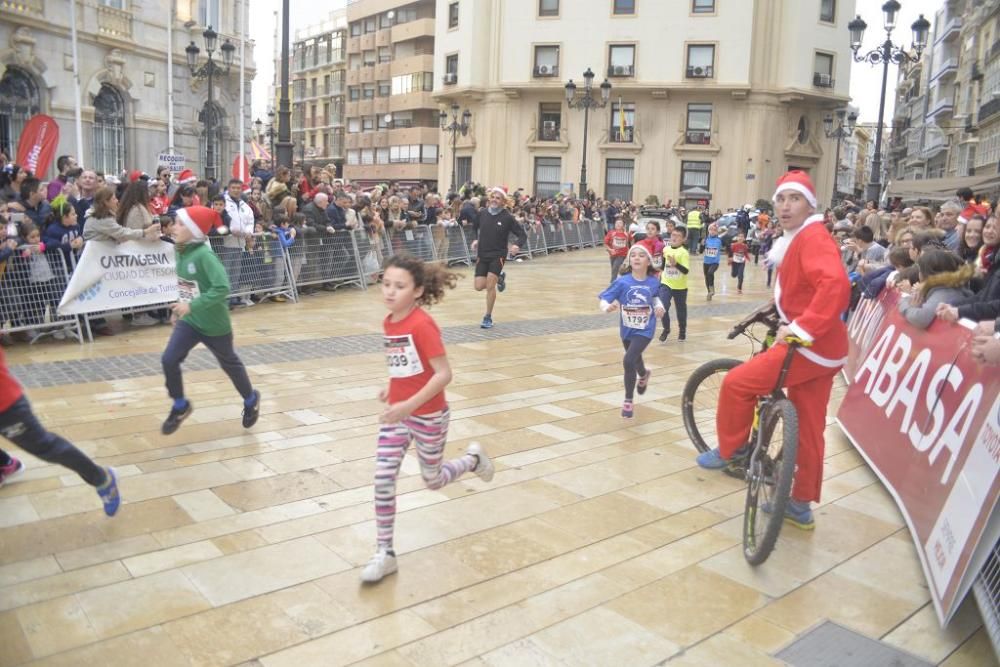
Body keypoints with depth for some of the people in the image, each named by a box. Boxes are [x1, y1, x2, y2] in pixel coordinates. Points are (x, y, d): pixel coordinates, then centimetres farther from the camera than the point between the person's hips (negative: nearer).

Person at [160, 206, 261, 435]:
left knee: (229, 363, 14)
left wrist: (192, 305, -35)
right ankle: (180, 406, 14)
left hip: (213, 323, -6)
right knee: (169, 360, -8)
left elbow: (222, 288, -33)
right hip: (189, 320, 6)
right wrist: (179, 309, 15)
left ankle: (251, 399, 39)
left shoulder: (204, 255, -25)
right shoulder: (181, 252, -1)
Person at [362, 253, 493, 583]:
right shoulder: (389, 323, 0)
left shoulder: (422, 324, -23)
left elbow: (444, 373, -26)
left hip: (428, 415, -6)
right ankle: (385, 553, 10)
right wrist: (391, 387, 8)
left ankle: (473, 458, 43)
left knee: (433, 480, 14)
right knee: (383, 479, -3)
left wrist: (409, 405, -30)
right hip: (396, 413, 6)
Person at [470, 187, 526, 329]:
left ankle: (488, 318, 1)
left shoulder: (507, 217, -10)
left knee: (490, 284, -16)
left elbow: (522, 235, -6)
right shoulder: (482, 213, -1)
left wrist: (518, 246, -26)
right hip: (482, 254, 4)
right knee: (479, 286, -1)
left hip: (498, 255, -4)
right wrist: (475, 239, 4)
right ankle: (499, 277, 32)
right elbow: (475, 227, 20)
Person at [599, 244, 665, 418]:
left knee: (628, 361, -21)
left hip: (644, 330, -2)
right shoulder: (622, 282, -16)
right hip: (627, 329, 2)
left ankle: (628, 401, -2)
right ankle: (644, 375, 65)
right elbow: (604, 300, -19)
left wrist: (659, 306, -6)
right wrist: (608, 307, -40)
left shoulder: (653, 282, -10)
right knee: (635, 360, 25)